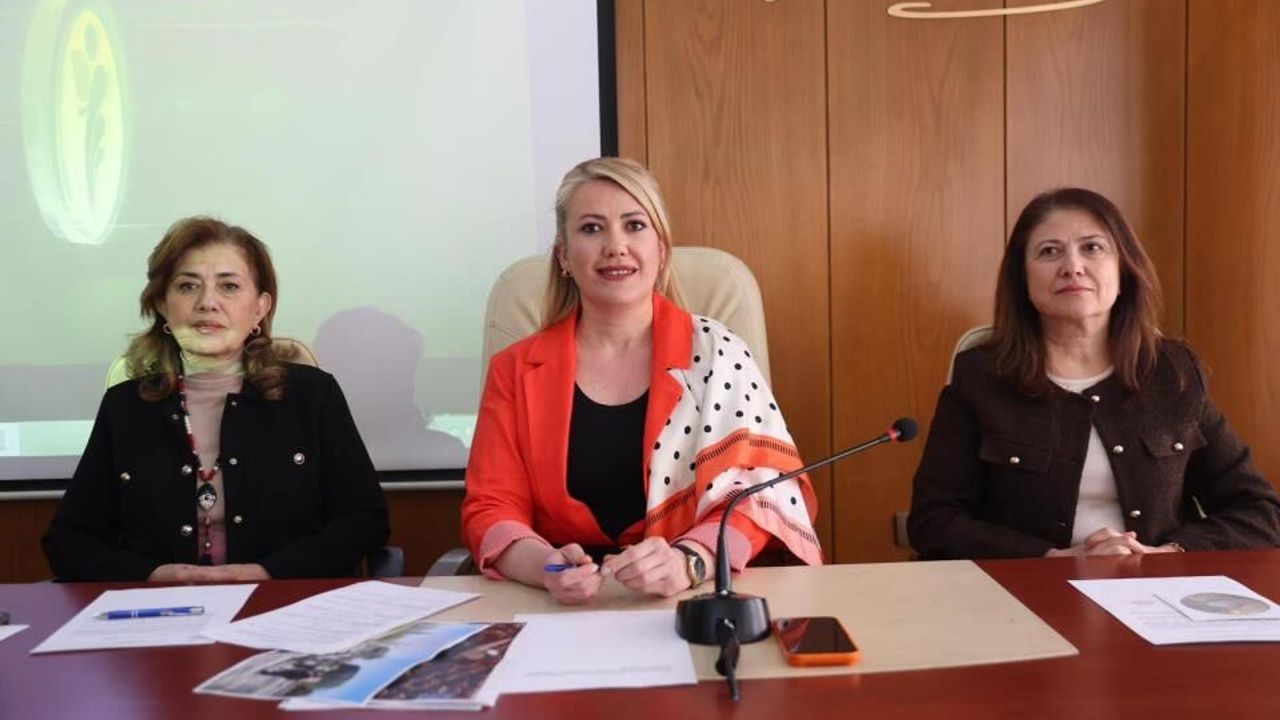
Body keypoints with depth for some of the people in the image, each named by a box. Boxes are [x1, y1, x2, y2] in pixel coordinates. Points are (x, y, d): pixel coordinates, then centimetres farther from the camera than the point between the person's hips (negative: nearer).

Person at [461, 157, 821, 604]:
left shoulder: (718, 355, 3)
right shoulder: (516, 371, 7)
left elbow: (761, 493, -3)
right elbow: (491, 507, 2)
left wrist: (688, 561, -23)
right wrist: (545, 565, -19)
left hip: (696, 602, -2)